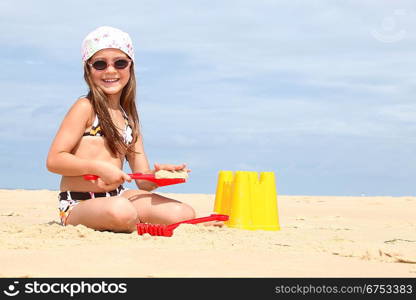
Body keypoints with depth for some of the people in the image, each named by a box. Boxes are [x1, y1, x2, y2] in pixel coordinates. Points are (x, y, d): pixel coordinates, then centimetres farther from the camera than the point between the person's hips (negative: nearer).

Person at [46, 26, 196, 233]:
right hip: (78, 206, -5)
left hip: (118, 196, 5)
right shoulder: (85, 108, -4)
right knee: (120, 210, -38)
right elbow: (54, 160, -13)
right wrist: (99, 167, -22)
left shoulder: (129, 117, 14)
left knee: (185, 214, -12)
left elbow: (143, 182, 11)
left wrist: (159, 174, -11)